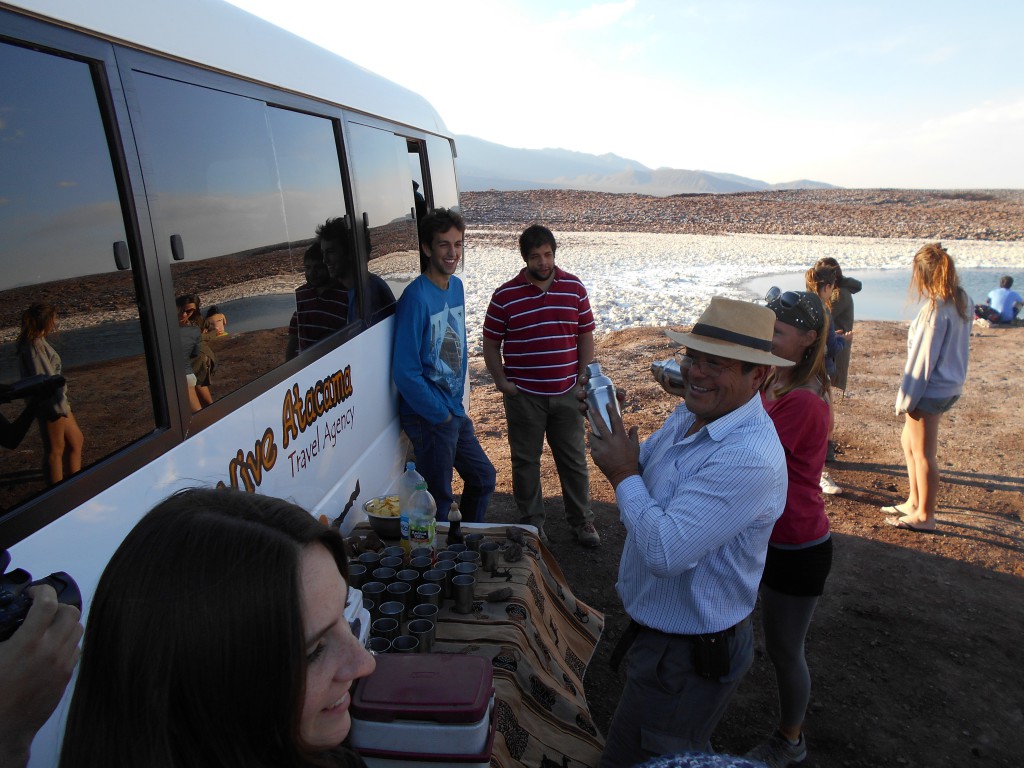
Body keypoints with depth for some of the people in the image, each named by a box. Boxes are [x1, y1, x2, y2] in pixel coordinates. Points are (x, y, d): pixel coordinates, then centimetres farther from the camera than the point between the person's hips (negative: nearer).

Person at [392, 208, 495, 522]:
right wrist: (441, 414, -14)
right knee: (439, 502, 5)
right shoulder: (416, 297, -19)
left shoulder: (456, 287, 7)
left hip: (454, 412, 9)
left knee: (483, 477, 21)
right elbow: (405, 372, -22)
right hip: (429, 418, -9)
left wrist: (457, 405, 10)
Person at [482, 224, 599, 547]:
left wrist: (583, 377, 0)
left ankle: (581, 520, 29)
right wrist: (501, 382, -8)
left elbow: (586, 335, 8)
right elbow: (491, 343, 1)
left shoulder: (574, 287, 2)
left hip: (566, 393, 2)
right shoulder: (505, 295, -4)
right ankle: (531, 522, 28)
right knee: (526, 461, 11)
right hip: (523, 395, -1)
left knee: (574, 459, 12)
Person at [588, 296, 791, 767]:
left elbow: (665, 551, -35)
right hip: (657, 631, 9)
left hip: (687, 657, -9)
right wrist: (610, 424, -9)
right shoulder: (687, 416, -1)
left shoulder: (749, 458, -32)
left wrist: (622, 474, -23)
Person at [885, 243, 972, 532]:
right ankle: (914, 502, 34)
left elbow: (923, 357, -19)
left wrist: (905, 398, -11)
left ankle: (924, 516, 18)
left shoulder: (935, 308, -22)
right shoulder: (963, 301, 5)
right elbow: (959, 346, 11)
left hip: (930, 389, -9)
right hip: (951, 385, 9)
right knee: (909, 442, 23)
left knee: (923, 453, 4)